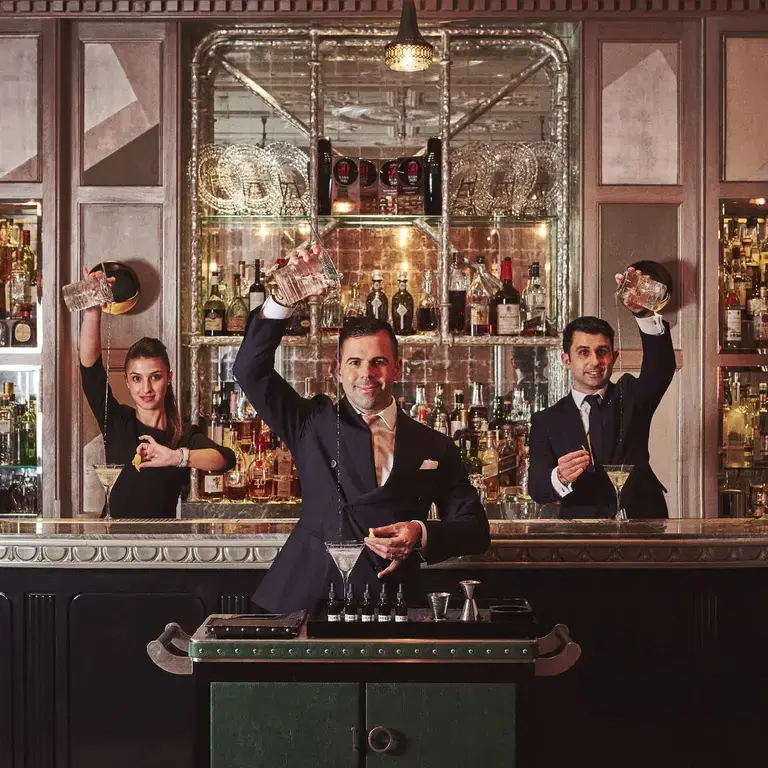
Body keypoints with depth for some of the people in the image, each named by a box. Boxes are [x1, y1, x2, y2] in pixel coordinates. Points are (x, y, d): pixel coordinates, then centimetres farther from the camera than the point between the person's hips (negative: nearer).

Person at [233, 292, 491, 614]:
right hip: (304, 601, -1)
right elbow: (250, 370, 4)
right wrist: (281, 303, -9)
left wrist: (422, 535, -9)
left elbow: (475, 530, 11)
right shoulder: (313, 423, 12)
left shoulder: (435, 448, 12)